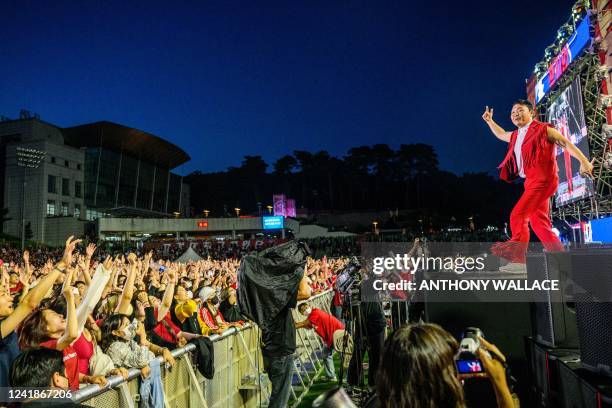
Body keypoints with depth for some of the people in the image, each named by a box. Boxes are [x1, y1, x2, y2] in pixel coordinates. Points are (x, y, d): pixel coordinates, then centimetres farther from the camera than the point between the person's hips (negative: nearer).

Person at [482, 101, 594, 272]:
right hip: (531, 181, 9)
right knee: (539, 222, 5)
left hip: (542, 180, -8)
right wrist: (489, 120, 35)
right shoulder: (516, 136, 19)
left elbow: (567, 143, -7)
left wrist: (584, 161, -17)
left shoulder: (542, 129, -2)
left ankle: (518, 259, -19)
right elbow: (501, 135, 41)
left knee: (518, 215, -18)